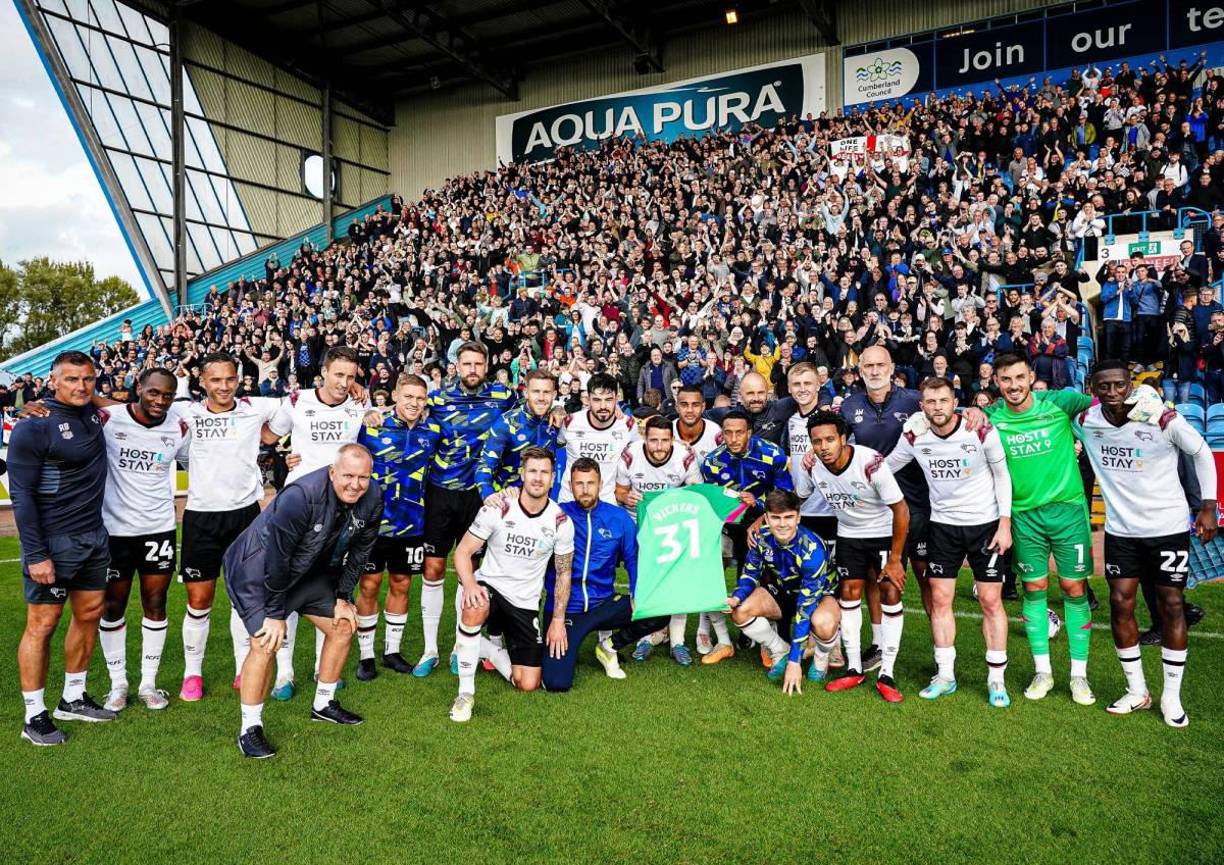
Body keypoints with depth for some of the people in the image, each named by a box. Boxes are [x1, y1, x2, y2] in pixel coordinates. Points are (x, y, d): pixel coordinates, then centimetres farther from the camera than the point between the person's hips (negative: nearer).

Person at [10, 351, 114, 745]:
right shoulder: (33, 428, -14)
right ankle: (35, 717, 11)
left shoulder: (93, 413, 4)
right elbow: (21, 495, -15)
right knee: (42, 624, 0)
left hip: (94, 537, 7)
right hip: (53, 542, -7)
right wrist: (35, 555, -18)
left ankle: (73, 699, 28)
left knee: (90, 613, 13)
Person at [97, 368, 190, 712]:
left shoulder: (179, 429, -2)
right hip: (114, 529, -1)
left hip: (160, 529, 2)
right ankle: (118, 684, 25)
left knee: (155, 606, 7)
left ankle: (148, 684, 20)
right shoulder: (107, 419, -11)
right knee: (112, 607, 9)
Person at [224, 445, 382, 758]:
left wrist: (343, 598, 1)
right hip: (257, 569, -7)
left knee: (343, 626, 8)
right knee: (266, 643, -19)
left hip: (309, 570, 7)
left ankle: (324, 704, 28)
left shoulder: (372, 500, -15)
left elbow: (359, 552, 1)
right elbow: (276, 557, -29)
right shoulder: (302, 496, -35)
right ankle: (250, 729, -1)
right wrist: (275, 613, -22)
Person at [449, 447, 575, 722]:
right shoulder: (497, 509, -13)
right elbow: (462, 552, -11)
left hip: (526, 604, 2)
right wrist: (470, 586, -30)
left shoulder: (561, 522, -7)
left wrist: (558, 621, 1)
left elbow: (564, 573, 4)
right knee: (474, 608, -40)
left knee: (528, 685, -3)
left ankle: (488, 650, 26)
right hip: (489, 587, -2)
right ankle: (466, 692, -22)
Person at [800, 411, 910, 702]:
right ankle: (854, 669, 14)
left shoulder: (871, 463, -31)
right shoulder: (814, 467, -17)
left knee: (890, 594, -9)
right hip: (849, 534, 4)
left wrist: (894, 559, -18)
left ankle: (886, 675, 0)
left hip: (886, 533, -4)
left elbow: (901, 511, -22)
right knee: (849, 593, 2)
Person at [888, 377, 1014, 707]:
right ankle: (945, 675, 16)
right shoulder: (914, 438, -9)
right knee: (940, 600, 3)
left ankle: (996, 680, 14)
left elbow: (1002, 476, -5)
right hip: (943, 525, 2)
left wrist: (1005, 525, -8)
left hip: (985, 524, -2)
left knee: (991, 601, 1)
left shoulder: (982, 431, -15)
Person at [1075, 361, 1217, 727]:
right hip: (1120, 530, 3)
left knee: (1170, 606, 4)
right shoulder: (1085, 421, -8)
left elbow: (1202, 453, -1)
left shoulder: (1163, 419, -16)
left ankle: (1172, 697, 18)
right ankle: (1137, 692, 20)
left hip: (1168, 527, -2)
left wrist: (1208, 506, -3)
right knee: (1120, 605, 3)